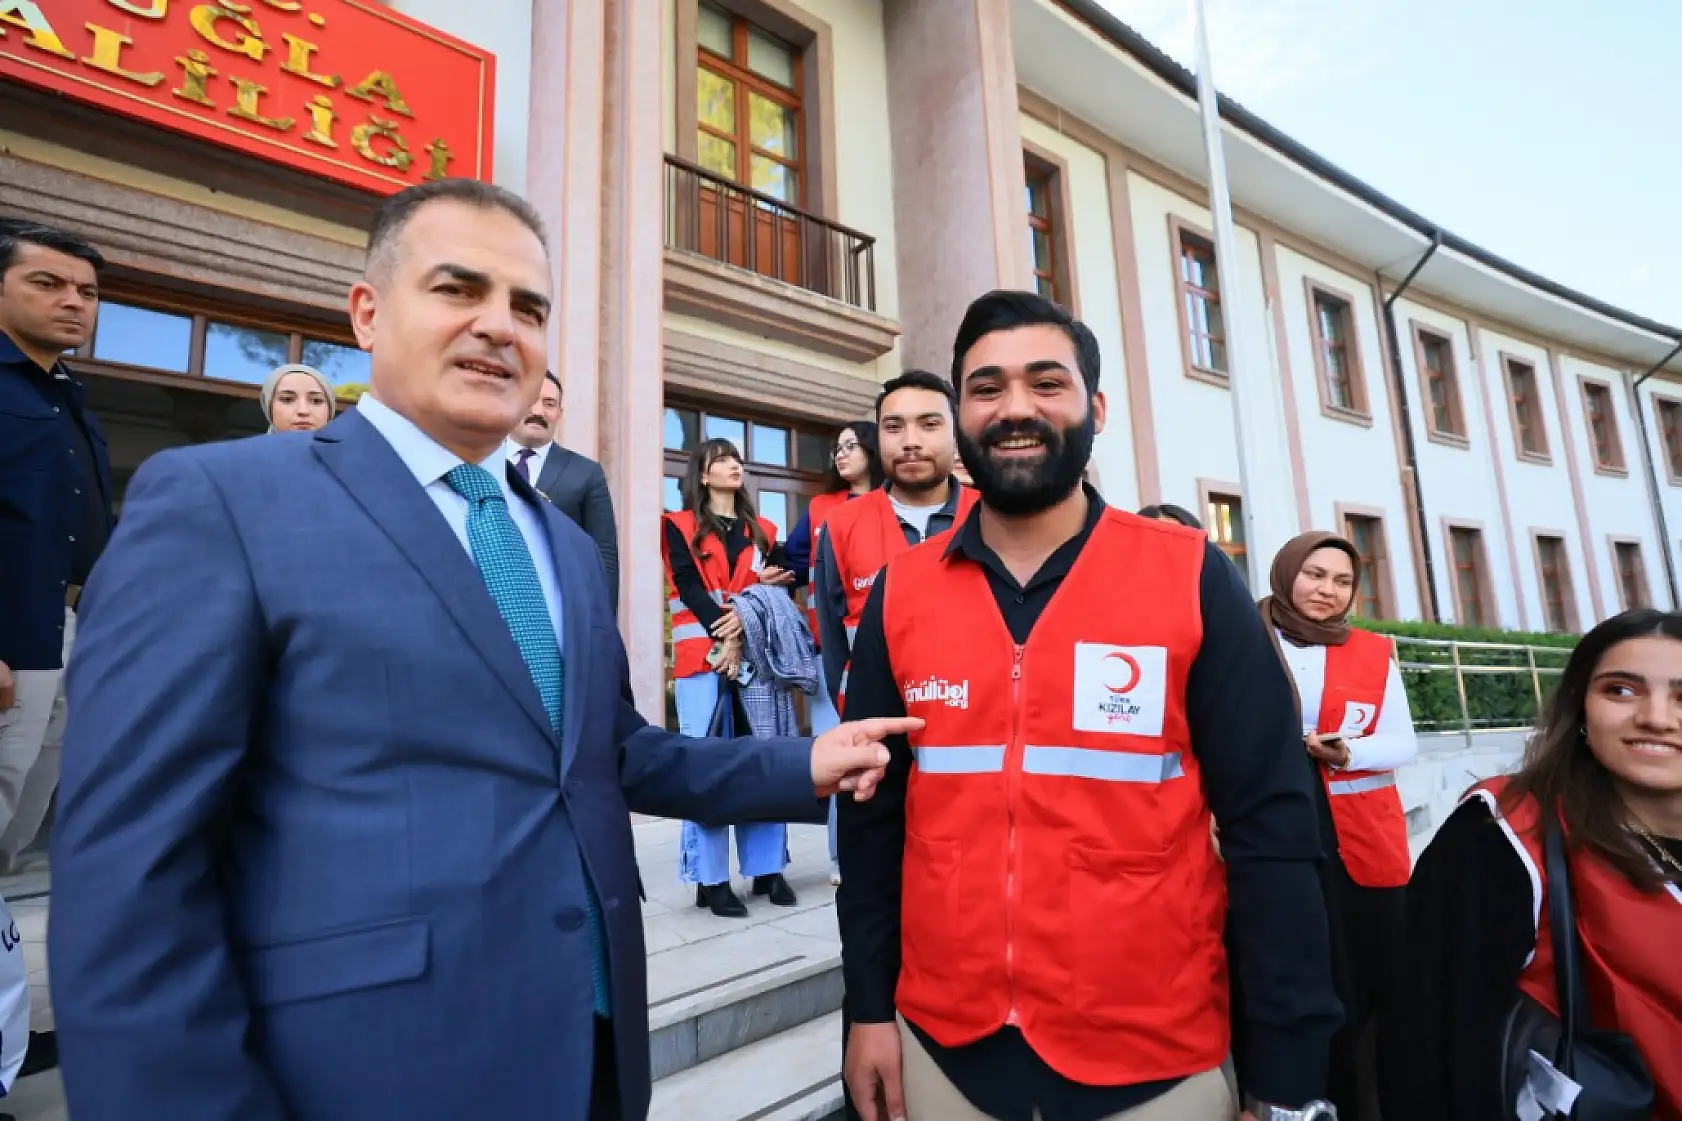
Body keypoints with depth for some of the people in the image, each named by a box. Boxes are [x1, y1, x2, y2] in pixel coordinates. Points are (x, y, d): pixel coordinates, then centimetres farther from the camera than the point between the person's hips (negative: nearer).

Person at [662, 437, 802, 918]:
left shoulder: (763, 532, 18)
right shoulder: (680, 526, 8)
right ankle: (712, 880, 2)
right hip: (703, 657, -3)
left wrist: (748, 620, -12)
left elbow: (779, 587, 8)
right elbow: (689, 588, -4)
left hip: (756, 654, 3)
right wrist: (724, 640, -15)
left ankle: (767, 869, 12)